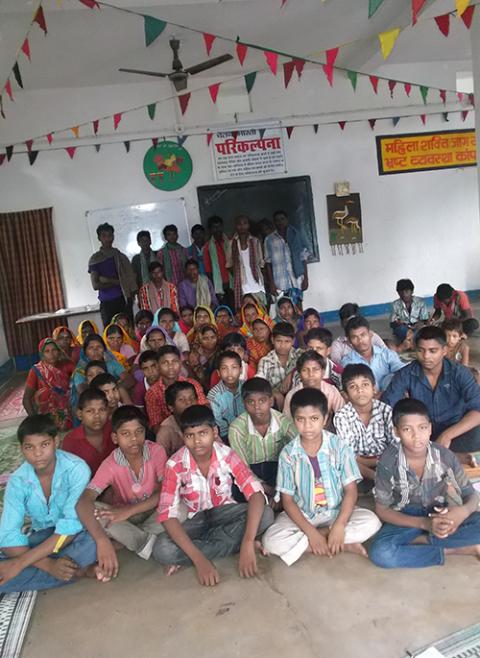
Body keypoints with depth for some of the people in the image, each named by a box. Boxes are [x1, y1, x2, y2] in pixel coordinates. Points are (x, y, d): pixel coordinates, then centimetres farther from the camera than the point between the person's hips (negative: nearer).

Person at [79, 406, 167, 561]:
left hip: (154, 510, 0)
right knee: (93, 511, -29)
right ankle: (148, 543, -22)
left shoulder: (157, 451, -19)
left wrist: (130, 510, -30)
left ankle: (126, 540, -20)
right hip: (124, 515, 1)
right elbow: (85, 500, -30)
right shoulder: (110, 464, -20)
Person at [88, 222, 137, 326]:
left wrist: (108, 280, -6)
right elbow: (95, 285, -4)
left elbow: (131, 278, 3)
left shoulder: (121, 257, 12)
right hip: (107, 303, -2)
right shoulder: (95, 259, 5)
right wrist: (117, 282, -6)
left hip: (124, 301, 2)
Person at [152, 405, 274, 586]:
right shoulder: (175, 465, -22)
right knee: (162, 550, -30)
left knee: (266, 514, -27)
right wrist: (199, 560, -38)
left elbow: (256, 493, -28)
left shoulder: (227, 455, -20)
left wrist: (247, 543, -41)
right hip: (195, 519, -1)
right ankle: (233, 543, -17)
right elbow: (167, 515, -27)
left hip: (224, 511, 1)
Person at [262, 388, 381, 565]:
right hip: (301, 515, 0)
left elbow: (351, 491, -10)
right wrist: (311, 533, -20)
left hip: (336, 512, 0)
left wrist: (339, 526, -24)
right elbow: (287, 500, -8)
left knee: (371, 522, -25)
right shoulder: (288, 453, -11)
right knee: (271, 540, -26)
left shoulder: (339, 447, -11)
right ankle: (343, 545, -16)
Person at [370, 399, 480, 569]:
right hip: (408, 519, -2)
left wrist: (463, 511, -30)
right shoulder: (389, 461, -21)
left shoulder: (445, 456, -15)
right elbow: (382, 510, -14)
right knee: (380, 553, -31)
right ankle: (453, 549, -18)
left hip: (440, 515, 2)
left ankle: (417, 541, -16)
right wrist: (424, 523, -26)